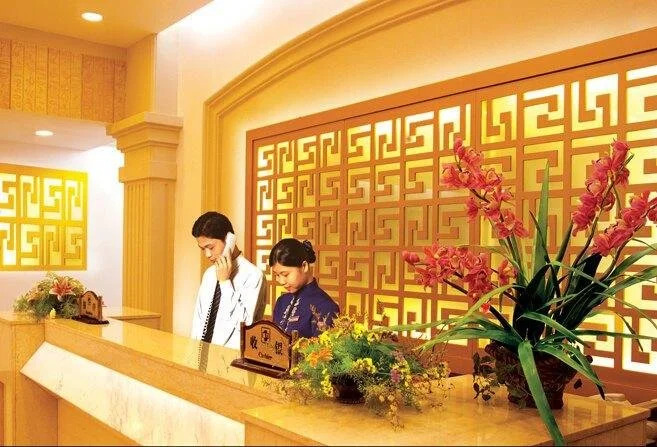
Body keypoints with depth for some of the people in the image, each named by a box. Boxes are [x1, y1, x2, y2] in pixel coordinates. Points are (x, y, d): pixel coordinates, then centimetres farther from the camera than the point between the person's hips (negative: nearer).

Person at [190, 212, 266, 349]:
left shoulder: (253, 275, -10)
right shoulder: (209, 274, 10)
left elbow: (244, 323, -16)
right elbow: (199, 318, 14)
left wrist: (225, 281, -15)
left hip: (233, 354, -4)